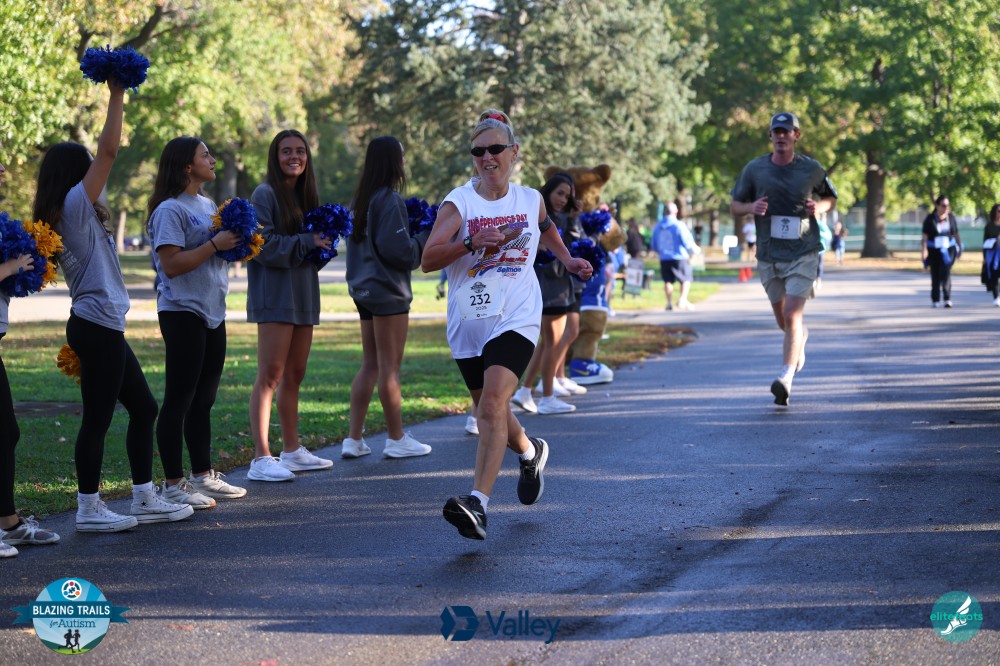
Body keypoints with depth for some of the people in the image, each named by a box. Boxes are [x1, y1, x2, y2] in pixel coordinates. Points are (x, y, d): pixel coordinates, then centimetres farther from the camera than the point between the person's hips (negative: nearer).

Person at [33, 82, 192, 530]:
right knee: (98, 416, -4)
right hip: (98, 324, -10)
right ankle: (88, 509, 2)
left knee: (143, 408, 15)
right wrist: (117, 97, -10)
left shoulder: (58, 219, 15)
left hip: (99, 326, 10)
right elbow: (109, 151, -15)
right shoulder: (75, 205, -11)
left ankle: (144, 498, 20)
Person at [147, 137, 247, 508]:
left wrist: (235, 244, 3)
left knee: (204, 398, 14)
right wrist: (215, 244, -19)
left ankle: (203, 476, 22)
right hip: (182, 312, -9)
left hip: (212, 312, 9)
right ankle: (173, 484, -1)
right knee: (179, 400, -5)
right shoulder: (171, 209, -12)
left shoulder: (207, 205, 15)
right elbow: (171, 264, -20)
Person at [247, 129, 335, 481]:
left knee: (294, 376, 13)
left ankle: (292, 451, 20)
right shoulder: (266, 194, -7)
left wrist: (324, 241, 0)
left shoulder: (305, 195, 17)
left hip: (303, 295, 8)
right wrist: (306, 242, -16)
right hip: (275, 295, -8)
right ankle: (261, 458, -12)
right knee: (270, 376, -11)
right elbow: (263, 244, -16)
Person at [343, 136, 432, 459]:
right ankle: (397, 440, 8)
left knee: (370, 365, 12)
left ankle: (354, 439, 11)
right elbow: (399, 250, -20)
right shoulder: (390, 200, -15)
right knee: (390, 367, 0)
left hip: (363, 288, 8)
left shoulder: (360, 200, 11)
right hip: (388, 290, -8)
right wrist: (428, 235, -5)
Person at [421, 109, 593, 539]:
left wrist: (566, 259, 22)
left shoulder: (530, 200, 7)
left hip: (516, 319, -1)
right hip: (468, 322, 1)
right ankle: (530, 452, 49)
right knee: (488, 411, 16)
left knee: (493, 404, -21)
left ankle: (478, 503, -29)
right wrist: (471, 242, -26)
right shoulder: (459, 202, -3)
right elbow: (427, 260, -14)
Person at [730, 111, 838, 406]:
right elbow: (734, 204, 9)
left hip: (803, 254, -3)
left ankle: (786, 377, -19)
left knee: (792, 315, -18)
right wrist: (751, 207, -13)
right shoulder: (754, 169, -1)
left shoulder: (812, 169, -1)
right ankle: (801, 337, 50)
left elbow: (831, 198, 15)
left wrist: (820, 207, -8)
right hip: (768, 257, 3)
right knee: (783, 321, 15)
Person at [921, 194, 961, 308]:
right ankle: (935, 300, 18)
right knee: (935, 275, 6)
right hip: (934, 251, 0)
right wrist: (924, 250, -16)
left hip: (948, 250, 0)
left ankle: (947, 299, -18)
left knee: (945, 272, -17)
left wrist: (959, 248, 16)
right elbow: (924, 235, -6)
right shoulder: (930, 219, -4)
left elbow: (956, 234, 13)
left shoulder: (951, 217, 4)